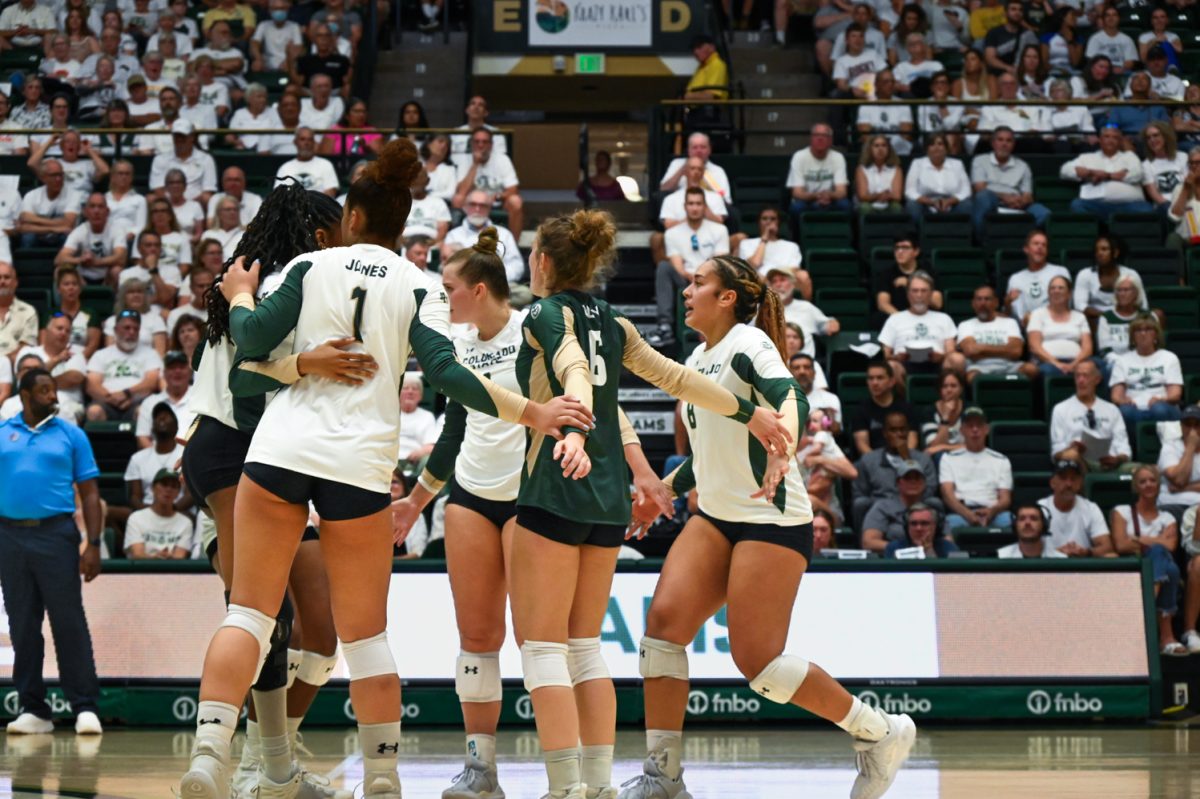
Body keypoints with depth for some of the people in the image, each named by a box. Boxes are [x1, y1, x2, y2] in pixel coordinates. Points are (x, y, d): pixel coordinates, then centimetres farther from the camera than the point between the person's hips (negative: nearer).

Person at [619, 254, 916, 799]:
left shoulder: (748, 341, -10)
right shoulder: (696, 360, 15)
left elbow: (789, 398, -30)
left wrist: (781, 452, -48)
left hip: (772, 520, -8)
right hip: (716, 518, 8)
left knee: (757, 661, -11)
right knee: (663, 619, -10)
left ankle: (882, 733, 6)